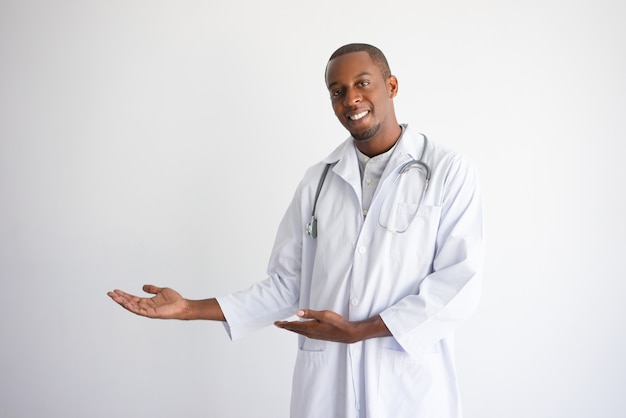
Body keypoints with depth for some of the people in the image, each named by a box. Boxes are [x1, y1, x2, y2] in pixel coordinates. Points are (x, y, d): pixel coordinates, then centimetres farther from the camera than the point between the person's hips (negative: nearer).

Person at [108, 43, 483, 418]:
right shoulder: (317, 181, 7)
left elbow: (459, 285, -10)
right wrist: (190, 309, -1)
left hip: (411, 388, -3)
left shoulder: (449, 172, -4)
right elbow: (286, 286, 6)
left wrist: (357, 330, -15)